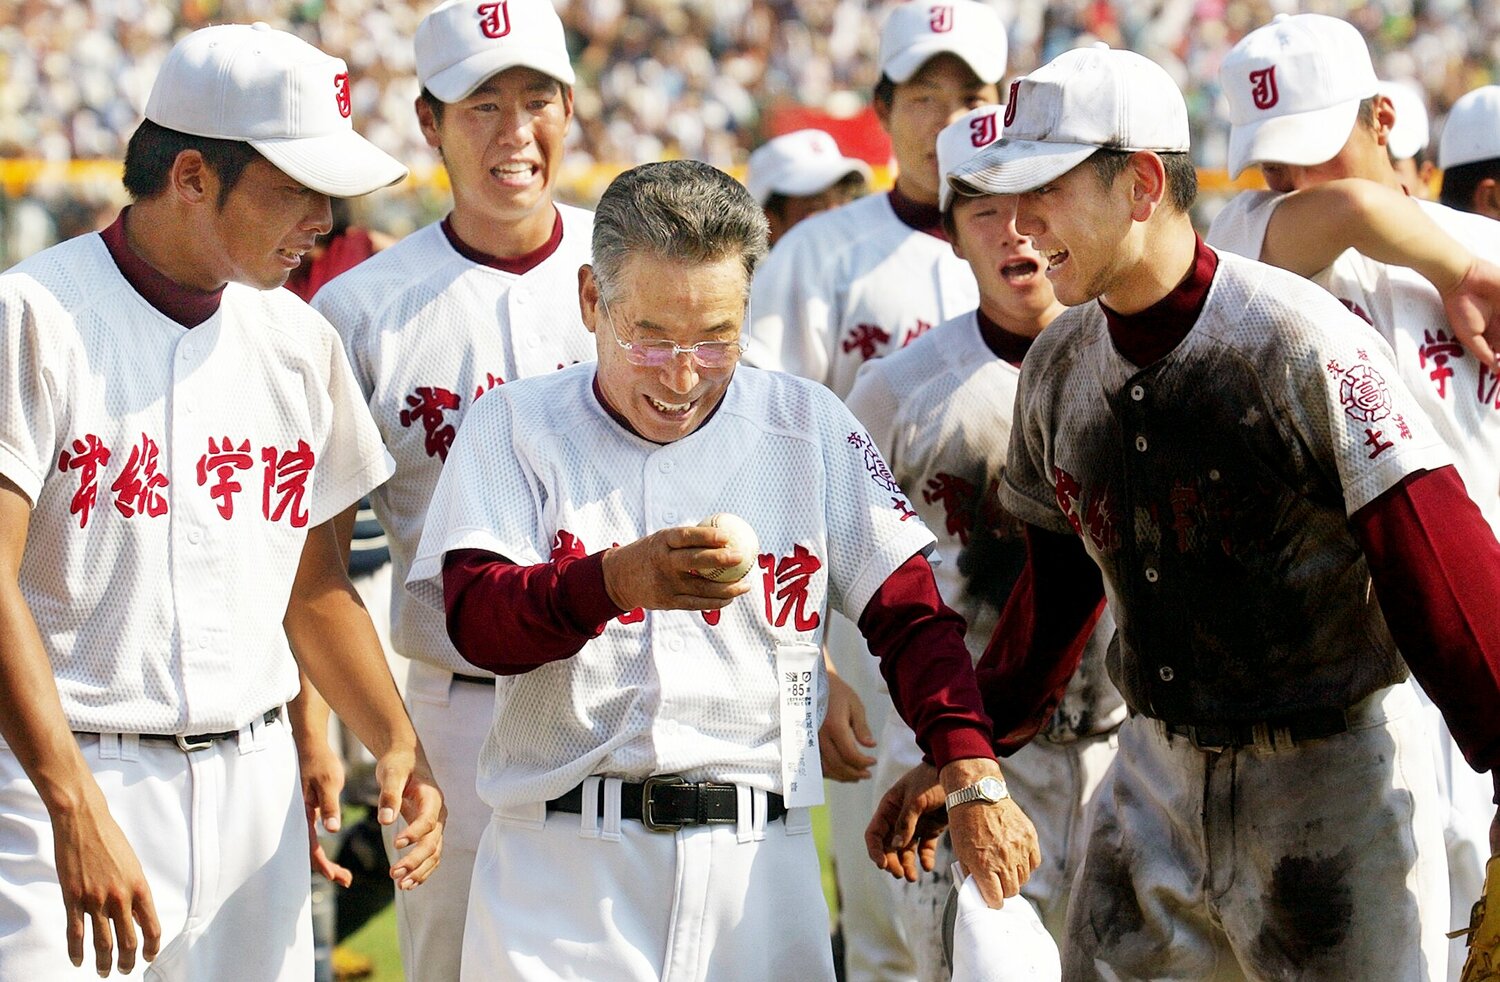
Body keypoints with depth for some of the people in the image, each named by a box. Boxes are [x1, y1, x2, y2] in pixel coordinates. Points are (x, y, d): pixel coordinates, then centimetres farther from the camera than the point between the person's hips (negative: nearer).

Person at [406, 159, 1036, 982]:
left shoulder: (810, 427, 9)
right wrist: (617, 582, -28)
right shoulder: (516, 427, 4)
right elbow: (476, 620, -9)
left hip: (756, 869, 1)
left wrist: (971, 777, -8)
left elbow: (910, 614, 6)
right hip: (563, 864, -1)